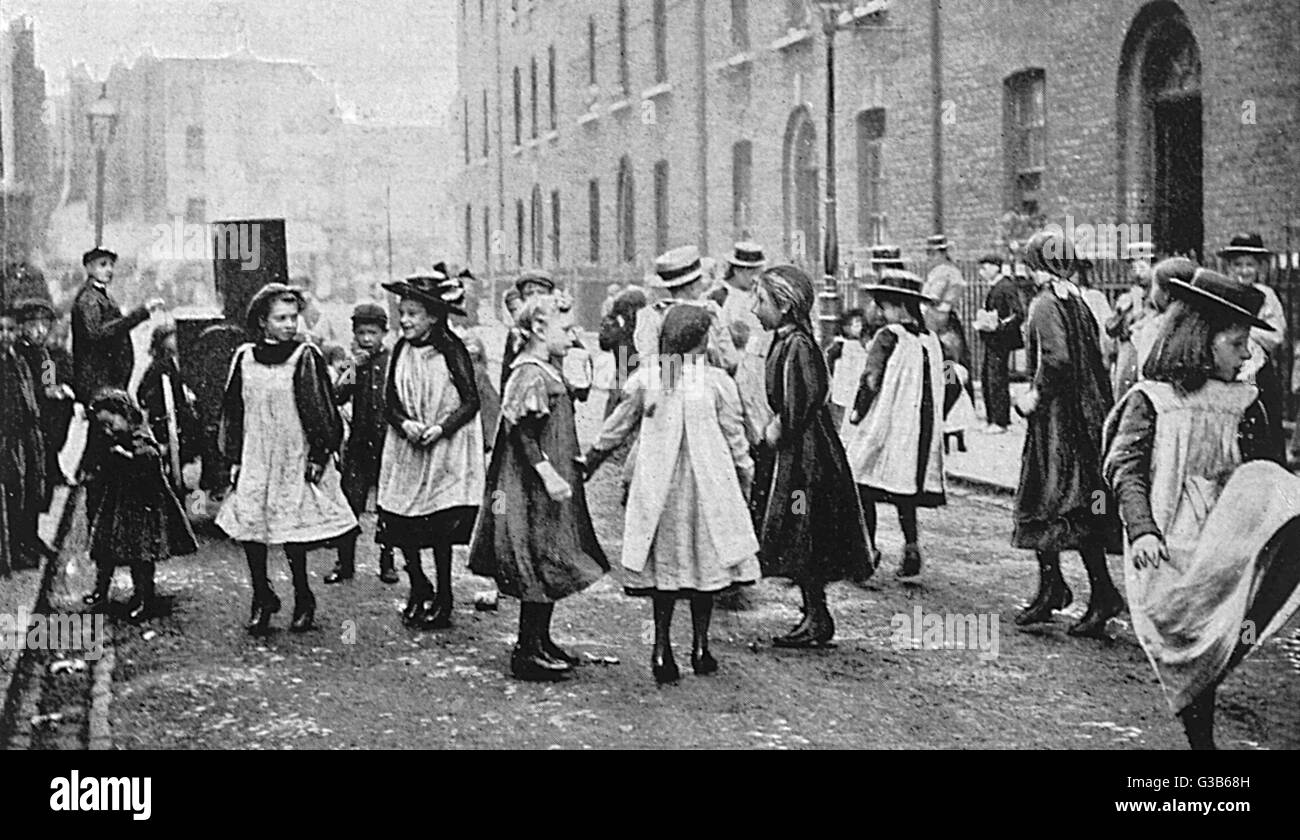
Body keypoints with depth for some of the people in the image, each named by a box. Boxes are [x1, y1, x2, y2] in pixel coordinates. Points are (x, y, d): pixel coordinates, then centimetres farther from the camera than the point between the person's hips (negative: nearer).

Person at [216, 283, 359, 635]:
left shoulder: (306, 357, -4)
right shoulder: (244, 358, 6)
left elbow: (320, 409, -4)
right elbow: (233, 411, 12)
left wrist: (318, 456, -8)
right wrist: (234, 458, 10)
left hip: (296, 460, -3)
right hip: (256, 460, 3)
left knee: (293, 534, -2)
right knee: (249, 528, -2)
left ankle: (303, 601, 15)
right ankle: (262, 600, 13)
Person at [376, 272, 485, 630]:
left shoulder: (452, 350, -8)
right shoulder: (401, 350, 5)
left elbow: (471, 400, -8)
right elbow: (391, 401, 7)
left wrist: (441, 428, -20)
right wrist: (405, 424, -13)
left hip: (446, 452, -4)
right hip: (405, 451, 4)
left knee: (441, 529, -2)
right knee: (400, 527, 2)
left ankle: (443, 599, 12)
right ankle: (419, 590, 23)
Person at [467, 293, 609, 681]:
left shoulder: (547, 371, 14)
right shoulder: (530, 375, -17)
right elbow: (522, 433, -23)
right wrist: (548, 474, -26)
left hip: (550, 488, 10)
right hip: (532, 489, -10)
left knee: (548, 570, 14)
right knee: (542, 568, -5)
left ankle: (540, 642, 23)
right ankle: (528, 651, 2)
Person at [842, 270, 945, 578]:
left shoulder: (888, 337, -13)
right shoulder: (931, 340, 6)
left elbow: (871, 380, -17)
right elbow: (939, 387, 10)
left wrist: (857, 412, -6)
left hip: (882, 424, -6)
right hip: (920, 431, 6)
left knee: (863, 486, 3)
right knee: (904, 487, 14)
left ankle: (868, 549, 2)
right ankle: (911, 546, 4)